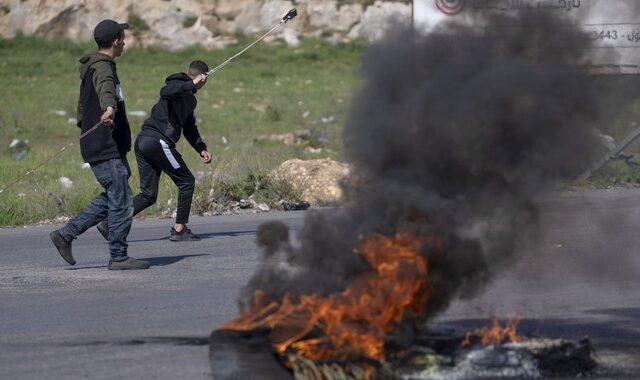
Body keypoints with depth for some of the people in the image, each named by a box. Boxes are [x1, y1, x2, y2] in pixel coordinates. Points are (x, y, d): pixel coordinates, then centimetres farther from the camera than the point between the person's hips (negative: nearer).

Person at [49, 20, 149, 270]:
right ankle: (119, 257, -1)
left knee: (112, 198, 13)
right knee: (121, 200, -6)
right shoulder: (102, 68, -14)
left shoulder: (91, 68, 19)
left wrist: (85, 125, 47)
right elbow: (106, 88, -38)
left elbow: (82, 107, 32)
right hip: (106, 149, -10)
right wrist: (109, 108, -58)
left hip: (103, 147, 10)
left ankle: (66, 235, 15)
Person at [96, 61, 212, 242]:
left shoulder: (189, 99, 26)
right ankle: (179, 229, 2)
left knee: (148, 195, 7)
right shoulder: (177, 84, -3)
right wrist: (192, 85, -26)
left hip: (143, 142, 9)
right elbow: (166, 92, -28)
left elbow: (189, 129, 33)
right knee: (186, 181, 1)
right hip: (158, 141, -9)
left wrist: (201, 149, 21)